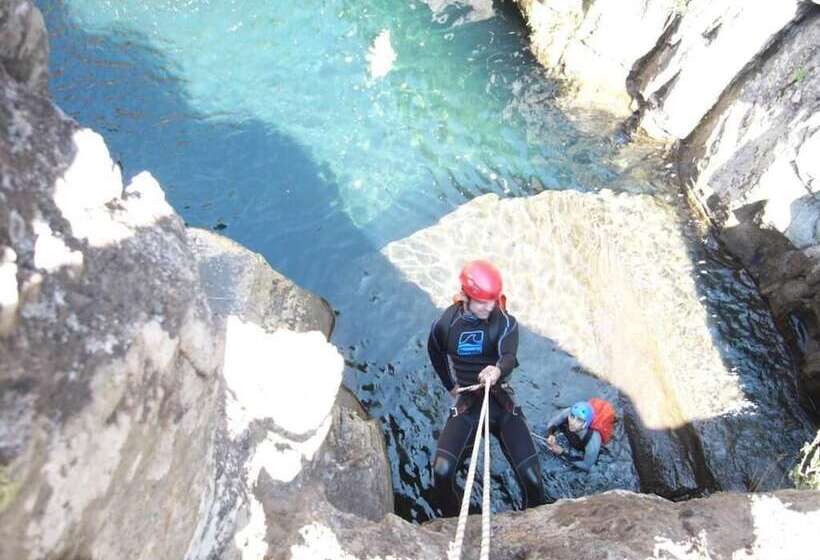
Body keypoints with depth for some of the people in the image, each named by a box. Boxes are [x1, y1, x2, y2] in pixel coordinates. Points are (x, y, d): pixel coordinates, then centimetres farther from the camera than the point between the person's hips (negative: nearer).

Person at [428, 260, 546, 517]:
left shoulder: (505, 322, -9)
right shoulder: (446, 324, -4)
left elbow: (509, 356, -28)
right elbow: (435, 354, 17)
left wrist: (498, 370, -51)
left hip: (502, 402, 0)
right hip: (466, 404, 1)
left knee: (531, 478, -11)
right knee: (442, 472, -19)